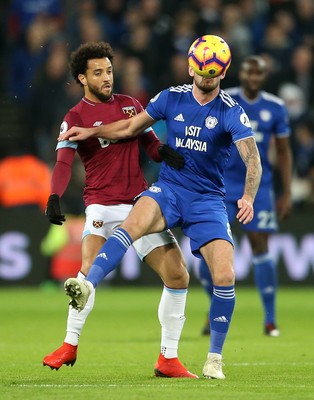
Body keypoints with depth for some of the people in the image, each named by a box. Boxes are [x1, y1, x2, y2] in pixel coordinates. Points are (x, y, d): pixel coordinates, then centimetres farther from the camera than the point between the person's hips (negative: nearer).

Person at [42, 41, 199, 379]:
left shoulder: (131, 105, 13)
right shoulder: (76, 117, 0)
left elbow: (150, 143, 15)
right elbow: (64, 161, -12)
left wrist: (163, 152, -10)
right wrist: (55, 197, -31)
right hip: (102, 204, -4)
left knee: (178, 276, -5)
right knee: (90, 267, -28)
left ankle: (168, 359, 5)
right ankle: (70, 345, -12)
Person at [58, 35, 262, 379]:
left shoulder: (231, 112, -8)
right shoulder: (172, 98, 2)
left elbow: (252, 158, -20)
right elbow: (131, 128, 16)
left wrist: (248, 196, -38)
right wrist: (91, 132, 6)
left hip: (208, 199, -1)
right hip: (168, 189, 1)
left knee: (224, 276, -15)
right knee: (135, 222, -34)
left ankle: (215, 358, 1)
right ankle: (88, 284, -53)